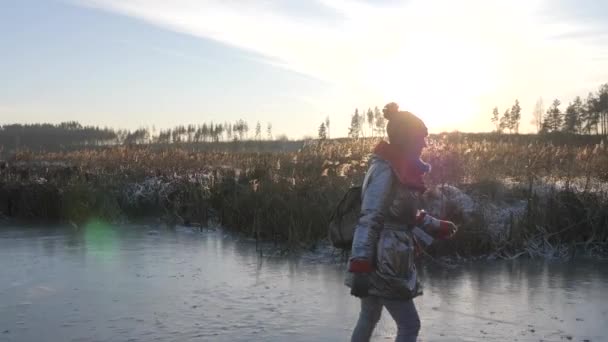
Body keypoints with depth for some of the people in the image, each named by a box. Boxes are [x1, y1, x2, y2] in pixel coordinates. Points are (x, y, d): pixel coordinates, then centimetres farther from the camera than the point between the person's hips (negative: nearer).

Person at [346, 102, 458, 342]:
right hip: (381, 262, -9)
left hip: (387, 260, 9)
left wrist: (436, 227, 32)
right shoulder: (385, 170, -16)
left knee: (369, 318, 16)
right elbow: (368, 220, -22)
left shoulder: (400, 169, 11)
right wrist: (360, 268, -26)